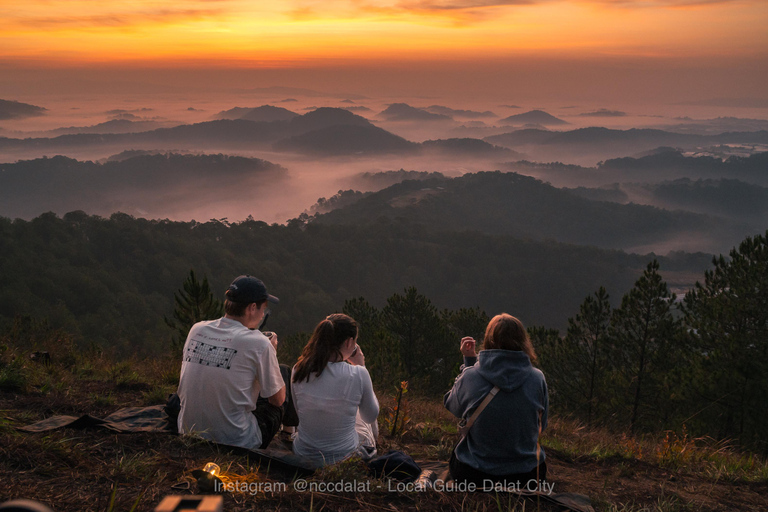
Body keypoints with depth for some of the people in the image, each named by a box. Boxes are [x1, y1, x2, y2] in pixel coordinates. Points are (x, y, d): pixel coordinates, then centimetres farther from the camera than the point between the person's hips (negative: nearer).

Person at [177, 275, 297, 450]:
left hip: (188, 436, 6)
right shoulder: (259, 344, -17)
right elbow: (278, 400, -4)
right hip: (236, 442, -6)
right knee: (285, 373, 16)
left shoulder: (196, 329, -1)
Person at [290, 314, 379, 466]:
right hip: (343, 458, -4)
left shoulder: (299, 370, -10)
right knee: (369, 424, 33)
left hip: (303, 454, 4)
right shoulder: (357, 374, -21)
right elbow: (371, 416, -1)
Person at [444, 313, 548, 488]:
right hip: (526, 475, 1)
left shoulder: (470, 376, -16)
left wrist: (468, 361, 6)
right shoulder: (537, 378, -12)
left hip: (474, 475, -1)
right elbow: (541, 426, 4)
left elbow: (453, 407, 7)